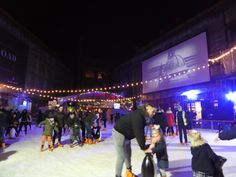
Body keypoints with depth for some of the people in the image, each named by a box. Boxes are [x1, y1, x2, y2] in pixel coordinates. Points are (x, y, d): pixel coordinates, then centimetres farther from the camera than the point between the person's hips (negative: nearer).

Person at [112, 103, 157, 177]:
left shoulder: (142, 116, 1)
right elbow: (138, 133, -29)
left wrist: (143, 144, 1)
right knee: (121, 157, -4)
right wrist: (143, 146, -20)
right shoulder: (137, 116, -30)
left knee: (128, 154, 20)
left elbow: (141, 131, 4)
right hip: (119, 133, -10)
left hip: (126, 135, 10)